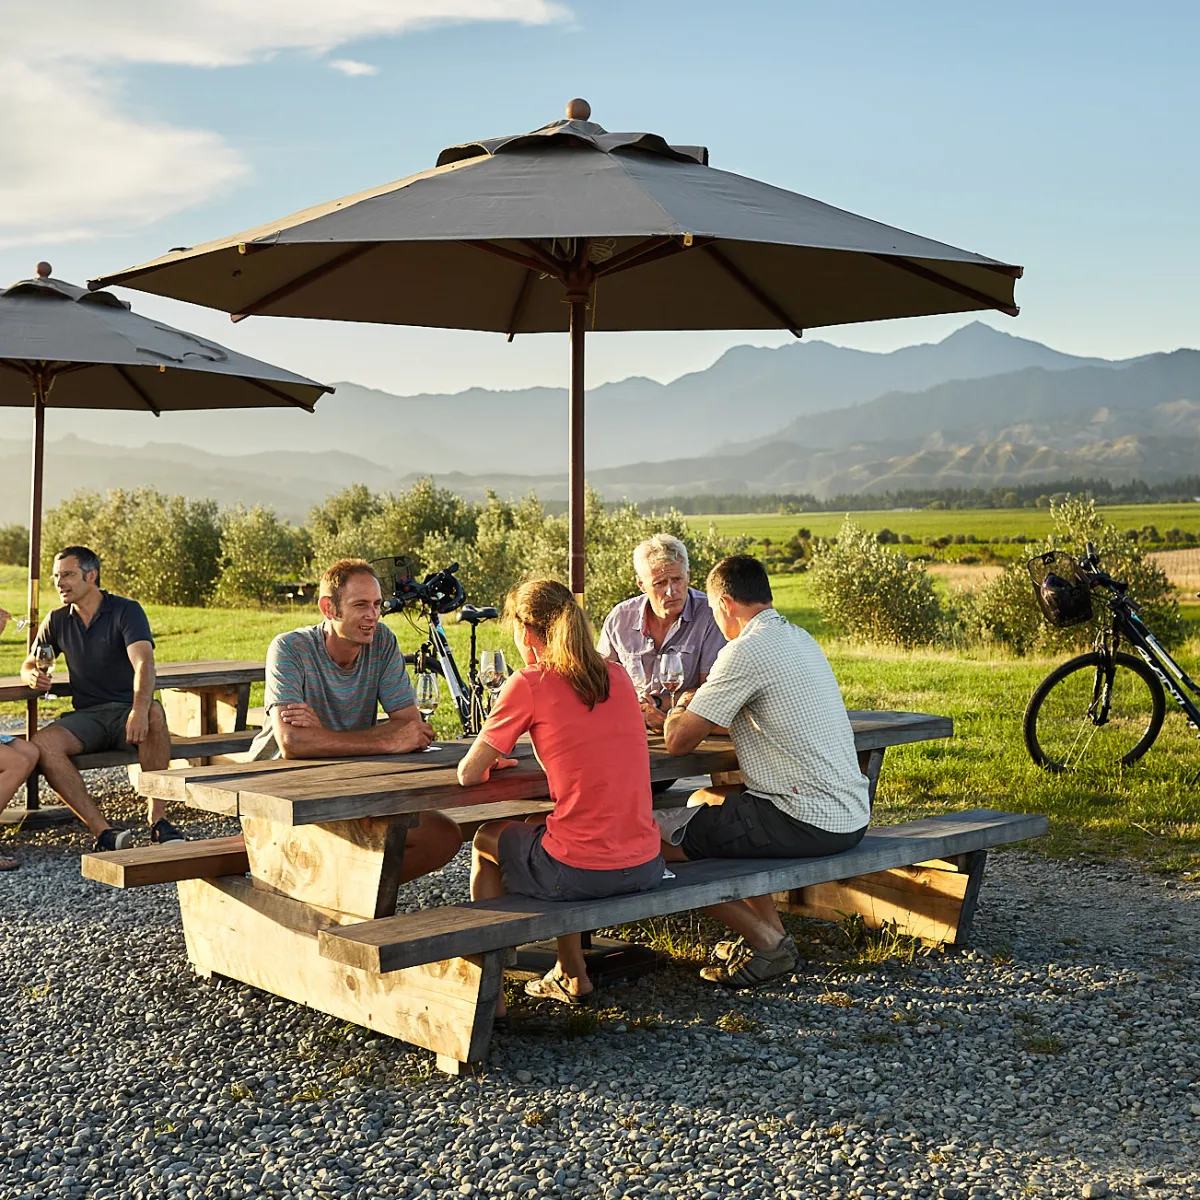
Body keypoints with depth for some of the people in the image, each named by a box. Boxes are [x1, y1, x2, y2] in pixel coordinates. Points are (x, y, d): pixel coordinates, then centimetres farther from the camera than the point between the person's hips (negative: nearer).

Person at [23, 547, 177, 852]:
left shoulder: (126, 610, -6)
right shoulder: (57, 620, 11)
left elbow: (144, 663, -22)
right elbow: (29, 665, 22)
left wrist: (140, 710, -42)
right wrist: (33, 676, -7)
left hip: (127, 712, -4)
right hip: (87, 717, 4)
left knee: (155, 713, -39)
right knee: (42, 743, -28)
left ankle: (158, 817, -35)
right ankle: (103, 831, -35)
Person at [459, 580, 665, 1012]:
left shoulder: (530, 684, -8)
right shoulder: (617, 676, 9)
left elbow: (468, 775, -3)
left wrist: (489, 760, 19)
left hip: (579, 872, -6)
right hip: (644, 868, 6)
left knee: (487, 840, 26)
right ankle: (572, 976, 42)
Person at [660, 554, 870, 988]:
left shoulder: (746, 651, -15)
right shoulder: (799, 639, 14)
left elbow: (678, 742, -12)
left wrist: (682, 708, 9)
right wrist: (701, 708, 25)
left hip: (808, 823, -10)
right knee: (705, 799, 28)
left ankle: (766, 942, 1)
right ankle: (771, 934, 23)